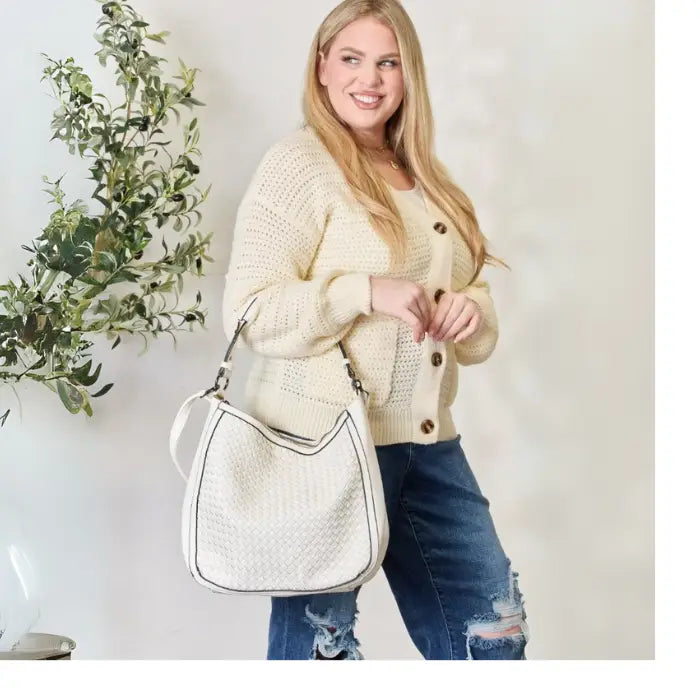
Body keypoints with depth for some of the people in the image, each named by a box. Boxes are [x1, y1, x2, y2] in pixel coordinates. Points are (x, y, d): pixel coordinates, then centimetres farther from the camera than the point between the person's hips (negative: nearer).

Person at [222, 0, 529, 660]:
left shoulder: (422, 175, 14)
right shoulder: (297, 164, -8)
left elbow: (466, 286, 22)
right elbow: (250, 311, -15)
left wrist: (472, 309, -1)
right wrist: (365, 292, -25)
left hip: (427, 440, 7)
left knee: (493, 629, 12)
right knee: (319, 636, 8)